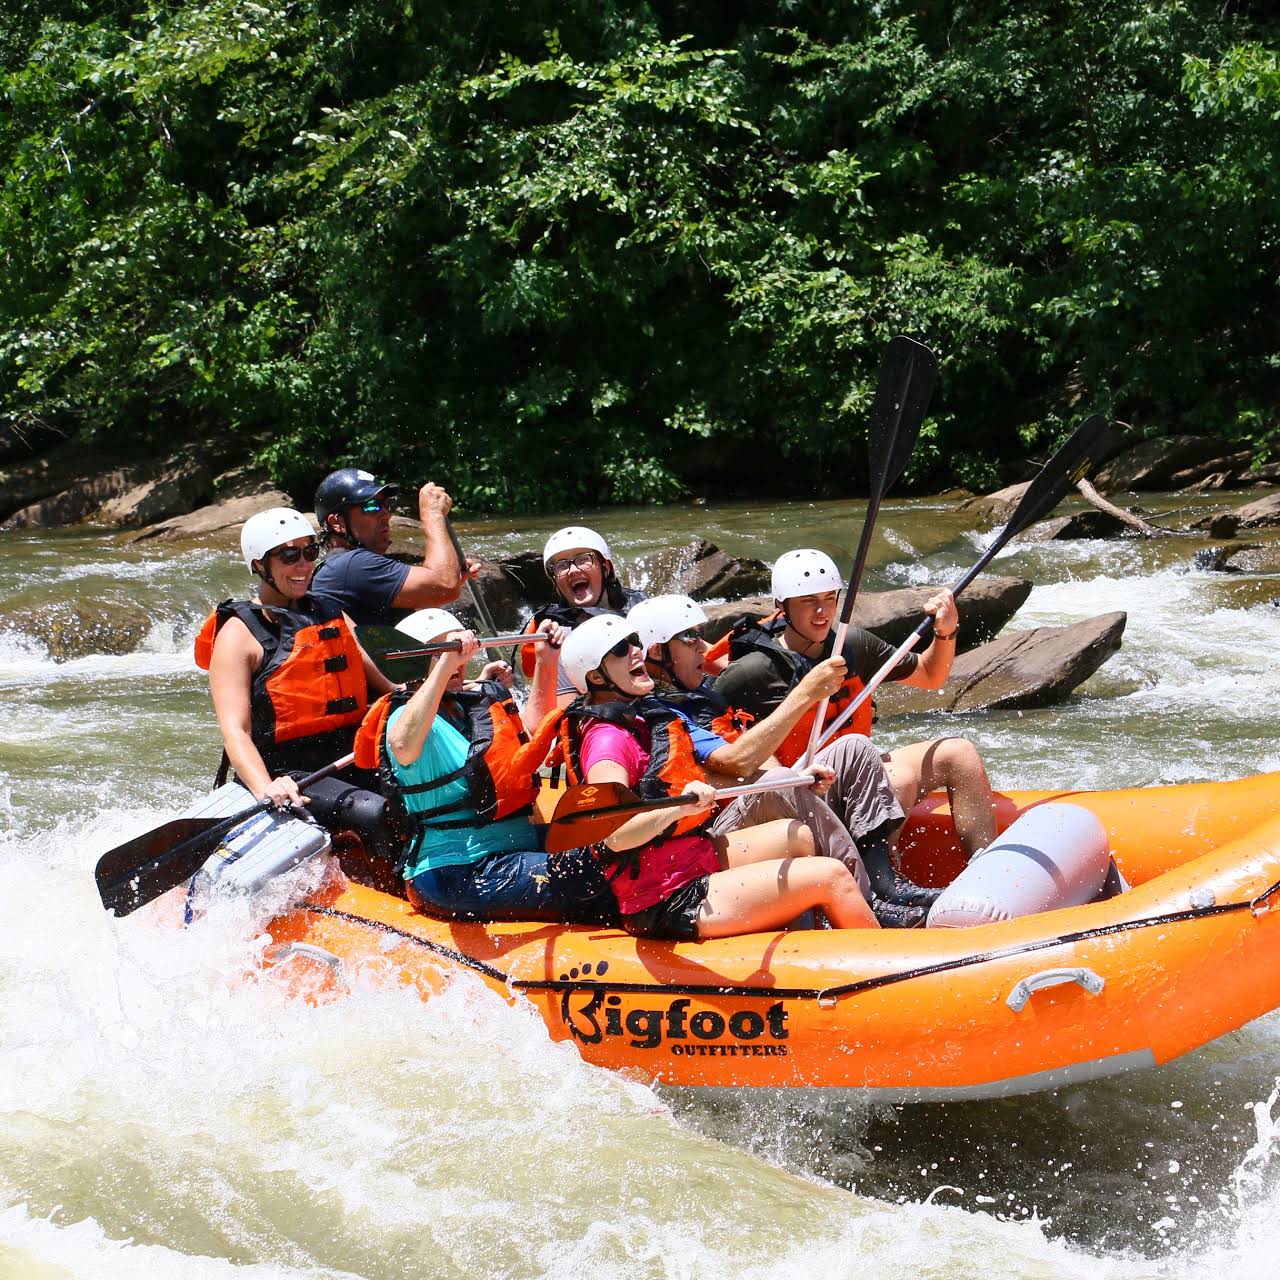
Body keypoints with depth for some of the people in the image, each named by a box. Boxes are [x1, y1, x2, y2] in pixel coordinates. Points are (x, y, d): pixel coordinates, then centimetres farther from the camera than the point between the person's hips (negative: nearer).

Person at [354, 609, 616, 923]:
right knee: (587, 876, -26)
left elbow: (532, 728, 34)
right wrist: (444, 664, -36)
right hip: (454, 876, -9)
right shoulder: (408, 714, -9)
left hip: (518, 847, 9)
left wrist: (547, 661, 22)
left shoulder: (477, 702, 17)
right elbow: (403, 746, -35)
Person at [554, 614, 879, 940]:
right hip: (664, 905, -10)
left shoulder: (644, 714, 12)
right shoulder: (605, 739, -17)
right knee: (833, 876, -11)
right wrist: (678, 807, -47)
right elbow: (615, 835, -31)